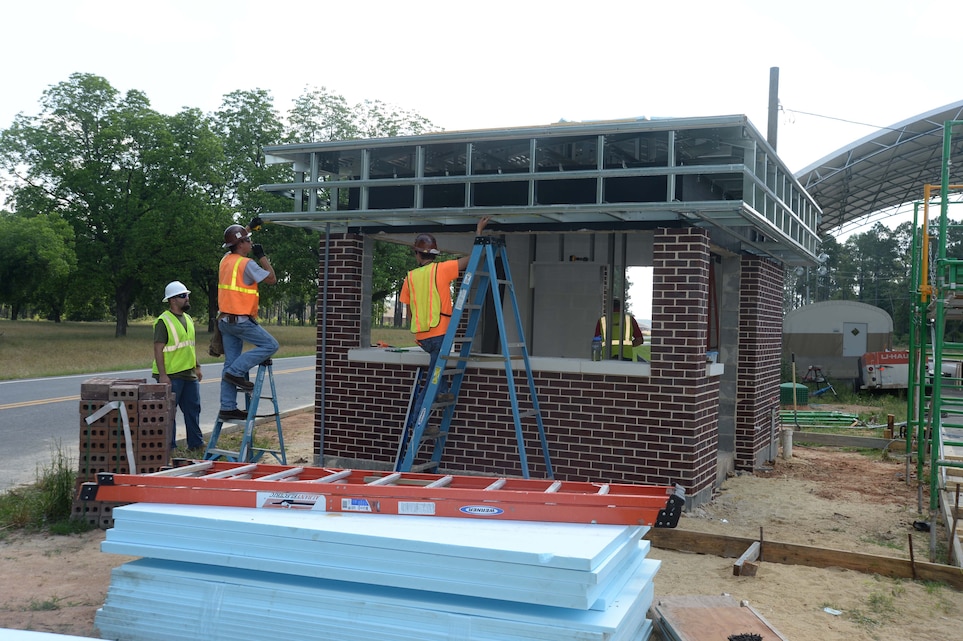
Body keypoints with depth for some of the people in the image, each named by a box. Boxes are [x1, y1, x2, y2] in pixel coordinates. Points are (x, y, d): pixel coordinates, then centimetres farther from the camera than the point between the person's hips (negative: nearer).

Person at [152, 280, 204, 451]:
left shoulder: (188, 319, 14)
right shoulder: (163, 321, -12)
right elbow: (158, 349, -16)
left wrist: (197, 367, 20)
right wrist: (162, 375, -21)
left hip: (189, 374, 8)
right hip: (171, 376, -8)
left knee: (193, 408, 12)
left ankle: (196, 443, 22)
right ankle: (169, 446, 8)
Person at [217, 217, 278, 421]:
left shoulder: (226, 260, 12)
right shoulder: (247, 264, -14)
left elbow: (237, 240, 33)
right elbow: (272, 279, -8)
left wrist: (250, 226, 36)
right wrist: (262, 256, 0)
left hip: (225, 320, 9)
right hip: (241, 320, -9)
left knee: (230, 363, 9)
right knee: (270, 345, -1)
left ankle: (227, 408, 9)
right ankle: (237, 372, -8)